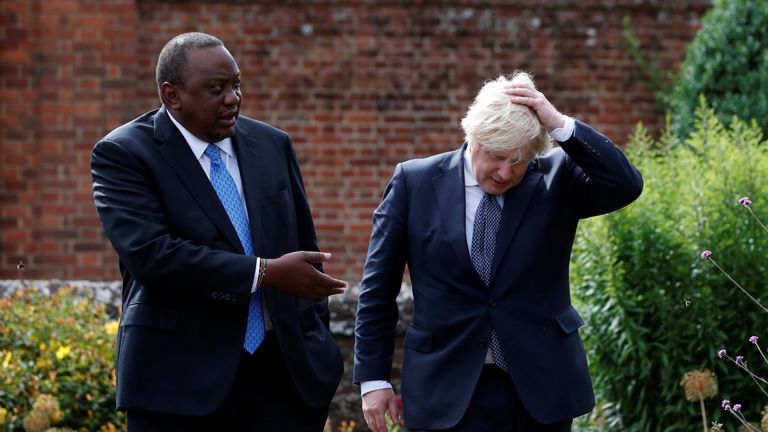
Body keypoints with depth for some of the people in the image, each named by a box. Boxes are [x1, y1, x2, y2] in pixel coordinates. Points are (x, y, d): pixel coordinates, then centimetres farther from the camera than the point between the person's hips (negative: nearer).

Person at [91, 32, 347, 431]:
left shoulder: (272, 145, 11)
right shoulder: (123, 154, -6)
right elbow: (149, 253, -19)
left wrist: (317, 340, 11)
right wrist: (266, 273, -20)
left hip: (284, 371, 4)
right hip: (180, 378, -4)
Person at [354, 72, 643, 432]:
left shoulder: (556, 178, 2)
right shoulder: (415, 183, 0)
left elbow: (625, 186, -15)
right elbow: (378, 288, 5)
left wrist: (559, 125, -20)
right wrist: (373, 378, 2)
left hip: (541, 386, 1)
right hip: (449, 394, -1)